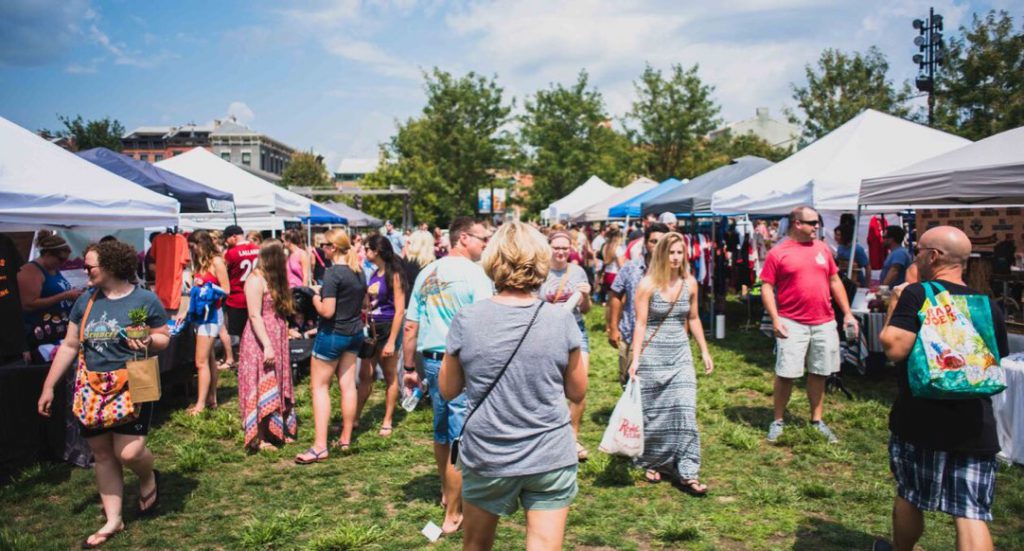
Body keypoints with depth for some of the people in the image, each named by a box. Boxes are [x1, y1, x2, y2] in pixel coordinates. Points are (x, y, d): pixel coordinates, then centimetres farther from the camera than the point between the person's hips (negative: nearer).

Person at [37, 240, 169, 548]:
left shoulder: (145, 299, -8)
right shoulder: (86, 301, 5)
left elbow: (165, 337, 0)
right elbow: (69, 346, 10)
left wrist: (149, 342, -23)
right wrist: (48, 386, 8)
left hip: (132, 388, -5)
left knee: (128, 451, -13)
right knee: (102, 455, 10)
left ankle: (149, 478, 23)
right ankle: (113, 521, 22)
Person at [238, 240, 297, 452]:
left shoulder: (274, 279, 13)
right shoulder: (256, 279, -14)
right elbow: (255, 316, -19)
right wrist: (267, 346, -23)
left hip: (277, 340, 9)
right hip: (261, 341, -9)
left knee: (277, 388, 11)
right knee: (262, 389, -3)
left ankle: (277, 431, 18)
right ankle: (259, 438, 4)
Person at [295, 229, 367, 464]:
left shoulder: (333, 273, -19)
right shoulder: (359, 270, 5)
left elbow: (327, 311, -22)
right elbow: (365, 302, 17)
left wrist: (316, 300, -4)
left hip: (333, 334, -7)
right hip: (355, 332, 8)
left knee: (319, 387, 1)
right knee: (348, 384, 11)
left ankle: (320, 447, -1)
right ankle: (346, 439, 19)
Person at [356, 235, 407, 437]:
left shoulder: (393, 275, -12)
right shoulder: (375, 274, 10)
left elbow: (399, 311, -15)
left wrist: (392, 341, -19)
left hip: (388, 327, -7)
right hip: (372, 328, 7)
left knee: (390, 377, 6)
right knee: (365, 375, 9)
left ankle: (388, 421, 16)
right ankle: (354, 418, 17)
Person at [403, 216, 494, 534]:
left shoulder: (426, 273, 9)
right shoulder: (474, 273, -11)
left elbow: (411, 326, 10)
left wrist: (409, 368, 17)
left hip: (432, 361, 7)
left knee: (441, 431, 23)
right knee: (460, 440, 2)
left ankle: (447, 492, 42)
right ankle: (453, 515, 11)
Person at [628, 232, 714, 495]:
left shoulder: (690, 283, 3)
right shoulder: (648, 284, -8)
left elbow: (693, 319, 13)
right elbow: (640, 323, -9)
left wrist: (704, 351, 12)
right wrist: (635, 359, -14)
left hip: (680, 354, 3)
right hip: (652, 354, -3)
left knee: (685, 411, -5)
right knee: (653, 412, 8)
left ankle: (688, 473, 0)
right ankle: (653, 463, 26)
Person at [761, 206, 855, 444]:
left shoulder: (823, 248, 10)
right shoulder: (778, 253, -4)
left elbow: (835, 281, 16)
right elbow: (767, 287, -5)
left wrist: (847, 313, 10)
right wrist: (775, 319, -14)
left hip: (824, 323, 5)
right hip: (793, 324, -4)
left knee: (819, 373, 11)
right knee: (786, 374, -3)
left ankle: (817, 421, 22)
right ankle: (778, 421, 12)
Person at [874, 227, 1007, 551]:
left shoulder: (917, 295, -11)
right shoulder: (989, 306, 7)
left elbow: (894, 348, -19)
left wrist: (894, 306, -4)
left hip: (920, 422, -3)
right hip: (976, 426, 3)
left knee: (908, 497, 17)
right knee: (972, 514, 3)